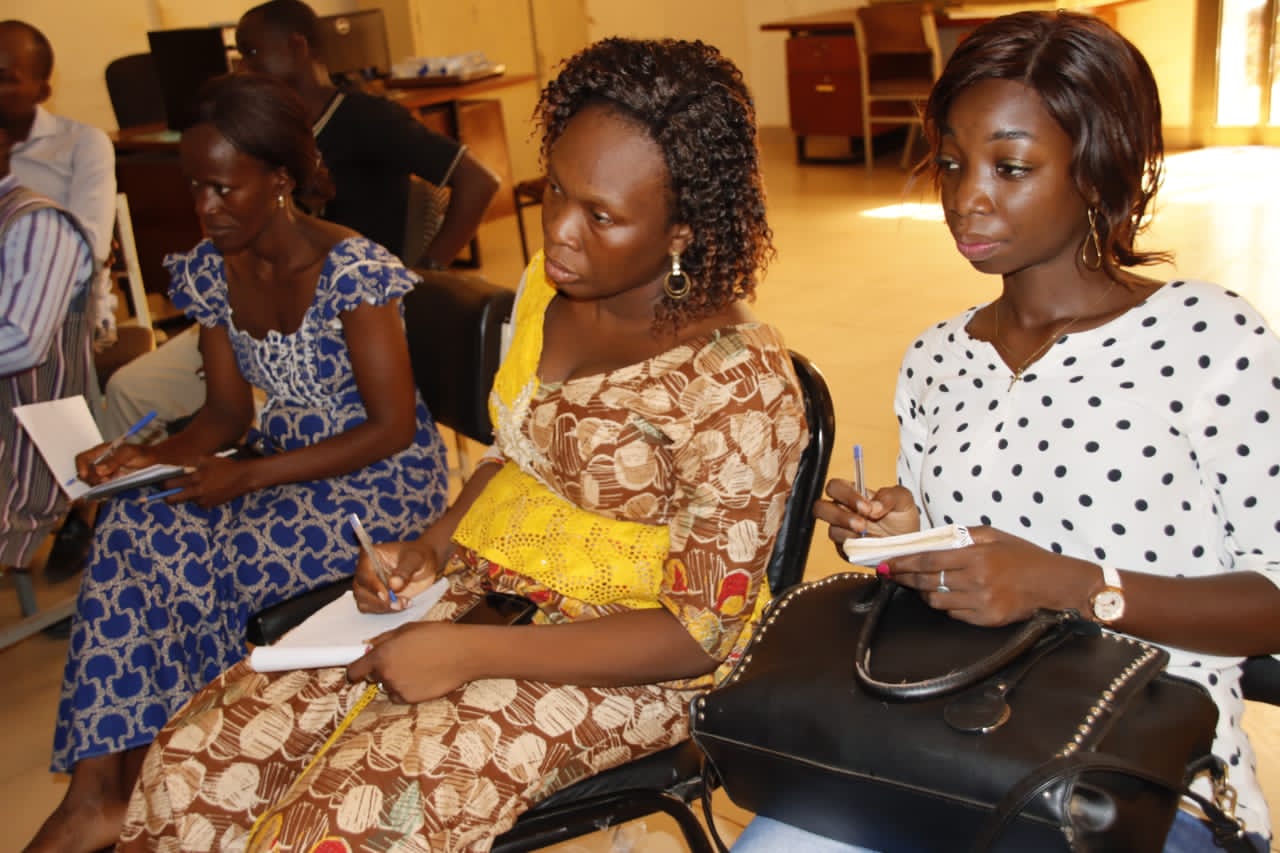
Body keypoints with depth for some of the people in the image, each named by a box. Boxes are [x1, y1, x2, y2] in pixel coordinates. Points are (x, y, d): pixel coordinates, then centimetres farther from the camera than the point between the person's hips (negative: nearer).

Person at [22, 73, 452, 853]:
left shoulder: (352, 269, -19)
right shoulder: (209, 271, 1)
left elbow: (394, 428, -18)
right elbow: (230, 412, 7)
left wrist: (247, 476, -23)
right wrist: (158, 456, -15)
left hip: (384, 484, -6)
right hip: (288, 473, 7)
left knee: (174, 556, -22)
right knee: (131, 526, -19)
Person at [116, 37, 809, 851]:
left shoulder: (737, 381, -21)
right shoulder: (548, 288, 0)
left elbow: (700, 631, -19)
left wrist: (472, 654, -23)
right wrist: (434, 543, -3)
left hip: (612, 660, -6)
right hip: (483, 587, 7)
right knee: (195, 765, -7)